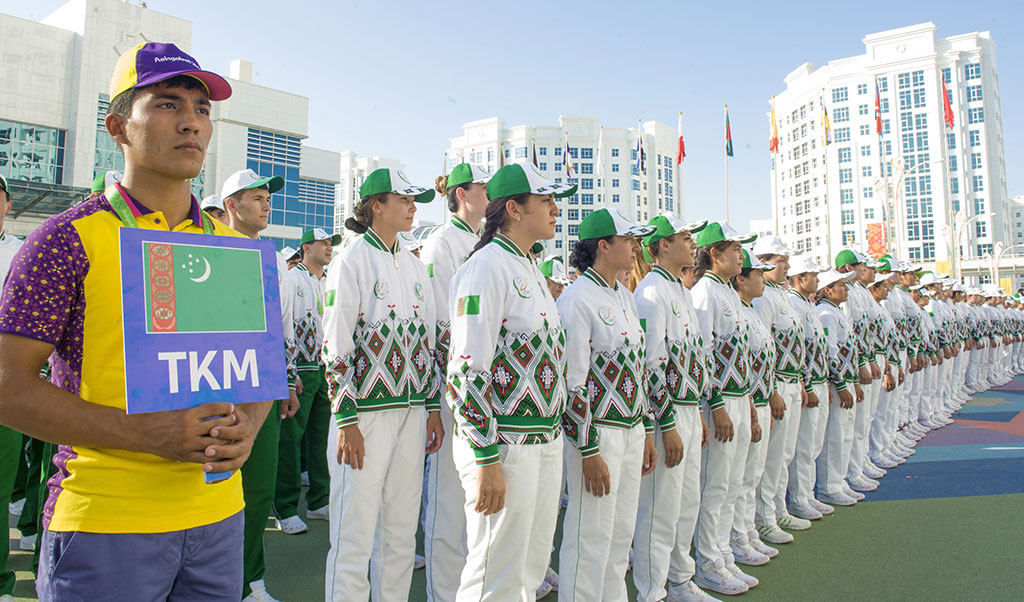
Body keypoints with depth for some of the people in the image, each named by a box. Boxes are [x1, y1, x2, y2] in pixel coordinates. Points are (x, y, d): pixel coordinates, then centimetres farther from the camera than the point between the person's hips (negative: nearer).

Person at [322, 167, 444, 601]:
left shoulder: (414, 265, 13)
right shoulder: (351, 261, -6)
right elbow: (336, 347, -10)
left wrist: (433, 407, 11)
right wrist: (345, 420, -14)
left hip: (411, 411, 6)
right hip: (366, 412, -6)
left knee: (401, 532, 13)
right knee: (355, 535, 1)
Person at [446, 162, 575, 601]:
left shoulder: (530, 268, 15)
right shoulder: (487, 266, -14)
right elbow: (467, 371, -20)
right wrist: (487, 459, -21)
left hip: (545, 442, 9)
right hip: (505, 444, -9)